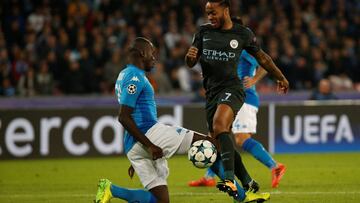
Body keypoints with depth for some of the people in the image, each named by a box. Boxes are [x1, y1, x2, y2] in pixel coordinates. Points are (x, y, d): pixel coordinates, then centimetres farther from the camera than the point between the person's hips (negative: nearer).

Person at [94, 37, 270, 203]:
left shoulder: (124, 76, 22)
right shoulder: (135, 77, -9)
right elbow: (123, 117, -18)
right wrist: (149, 145, -20)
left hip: (132, 147, 10)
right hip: (150, 133, -10)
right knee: (210, 143, -5)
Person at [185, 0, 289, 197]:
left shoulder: (242, 33, 0)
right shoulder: (204, 31, 8)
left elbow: (262, 57, 14)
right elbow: (190, 63, 10)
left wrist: (280, 78, 25)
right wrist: (190, 56, -15)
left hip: (231, 88, -5)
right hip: (211, 91, 5)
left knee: (219, 125, -32)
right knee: (220, 141, 7)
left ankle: (229, 180, -43)